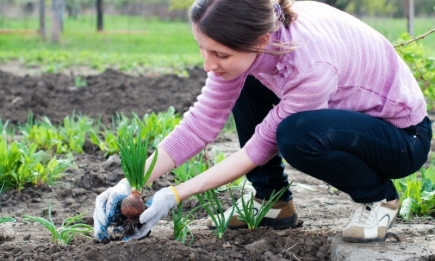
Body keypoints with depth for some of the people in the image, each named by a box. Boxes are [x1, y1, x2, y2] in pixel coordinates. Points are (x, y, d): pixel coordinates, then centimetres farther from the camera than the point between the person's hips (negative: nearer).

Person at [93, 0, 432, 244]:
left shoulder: (312, 63, -37)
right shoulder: (248, 41, -16)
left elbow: (263, 145, -26)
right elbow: (201, 122, -12)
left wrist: (176, 195, -23)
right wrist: (130, 184, -18)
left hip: (404, 136, -7)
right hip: (346, 112, 7)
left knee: (297, 136, -34)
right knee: (243, 84, -3)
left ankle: (378, 197, -6)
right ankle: (274, 203, 9)